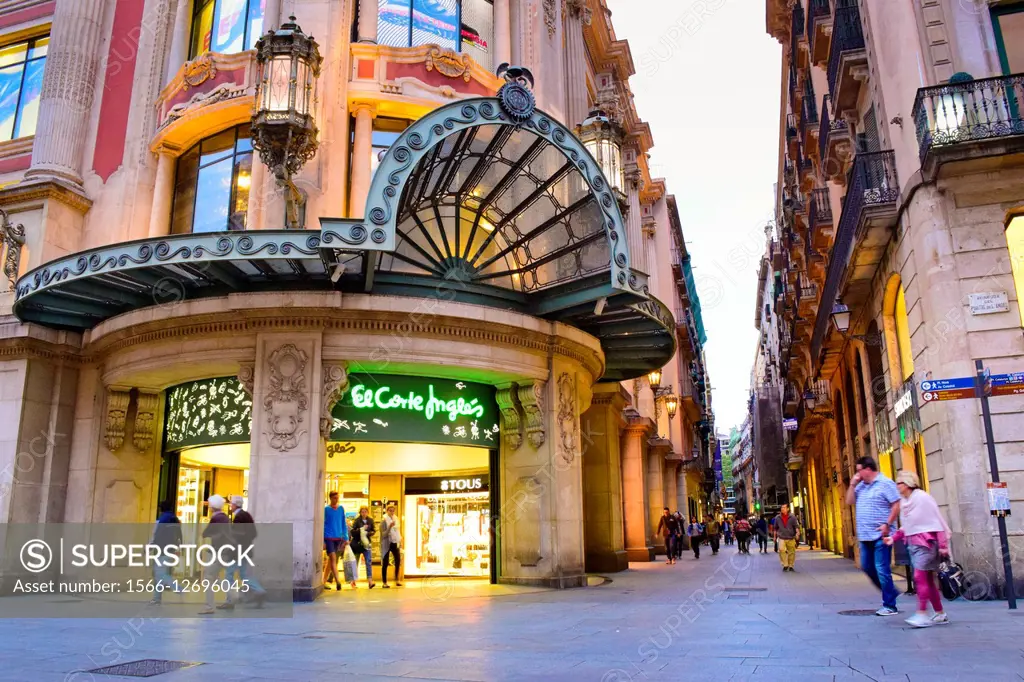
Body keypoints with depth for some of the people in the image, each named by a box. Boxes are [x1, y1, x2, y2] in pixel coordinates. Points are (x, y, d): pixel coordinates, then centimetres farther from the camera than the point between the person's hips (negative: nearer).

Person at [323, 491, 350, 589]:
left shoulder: (341, 509, 8)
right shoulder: (326, 509, -4)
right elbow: (322, 525, -4)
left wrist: (346, 538, 7)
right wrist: (322, 541, -8)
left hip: (338, 538, 4)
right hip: (329, 537, -4)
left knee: (330, 560, 12)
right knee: (333, 559, -13)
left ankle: (324, 581, 22)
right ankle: (337, 581, -19)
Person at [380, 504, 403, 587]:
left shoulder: (396, 519, 8)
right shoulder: (384, 520, -8)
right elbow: (383, 534, -14)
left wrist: (400, 540, 10)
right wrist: (389, 527, -27)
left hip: (395, 543, 5)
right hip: (387, 543, -5)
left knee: (398, 560, -4)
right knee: (385, 563, -1)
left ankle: (397, 579, 11)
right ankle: (385, 582, 6)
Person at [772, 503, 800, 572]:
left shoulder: (792, 517, -1)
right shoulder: (777, 518, 5)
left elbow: (796, 526, -4)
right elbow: (775, 528, 16)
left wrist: (797, 533, -22)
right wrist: (775, 536, 18)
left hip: (791, 538, 0)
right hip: (781, 538, 0)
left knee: (791, 552, 5)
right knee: (781, 549, -21)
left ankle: (790, 566, 22)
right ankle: (785, 565, -12)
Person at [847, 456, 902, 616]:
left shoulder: (885, 483, -10)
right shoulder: (861, 486, 13)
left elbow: (896, 505, -14)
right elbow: (849, 501, 15)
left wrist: (887, 524, -21)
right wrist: (852, 484, 4)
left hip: (880, 535, -9)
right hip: (865, 536, 9)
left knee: (882, 569, -5)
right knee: (867, 567, 15)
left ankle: (890, 606, 4)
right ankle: (891, 592, 30)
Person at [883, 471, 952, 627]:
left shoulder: (922, 498, -12)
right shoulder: (904, 502, 11)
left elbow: (938, 521, -13)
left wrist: (943, 545, -14)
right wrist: (893, 538, 5)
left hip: (926, 542, -8)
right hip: (913, 543, 8)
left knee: (920, 576, -14)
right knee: (927, 579, 10)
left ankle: (922, 614, -12)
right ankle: (940, 614, 19)